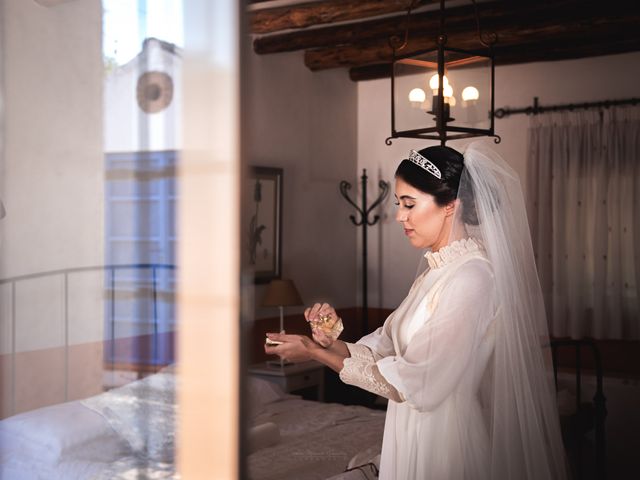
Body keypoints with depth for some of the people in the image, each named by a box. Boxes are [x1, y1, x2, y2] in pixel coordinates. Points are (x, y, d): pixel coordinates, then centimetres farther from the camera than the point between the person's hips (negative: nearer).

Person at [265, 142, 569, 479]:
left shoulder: (472, 277, -21)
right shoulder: (434, 269, 7)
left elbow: (414, 382, -22)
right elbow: (390, 349, 5)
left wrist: (317, 354, -17)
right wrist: (335, 343, -12)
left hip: (449, 442, -8)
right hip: (417, 437, 8)